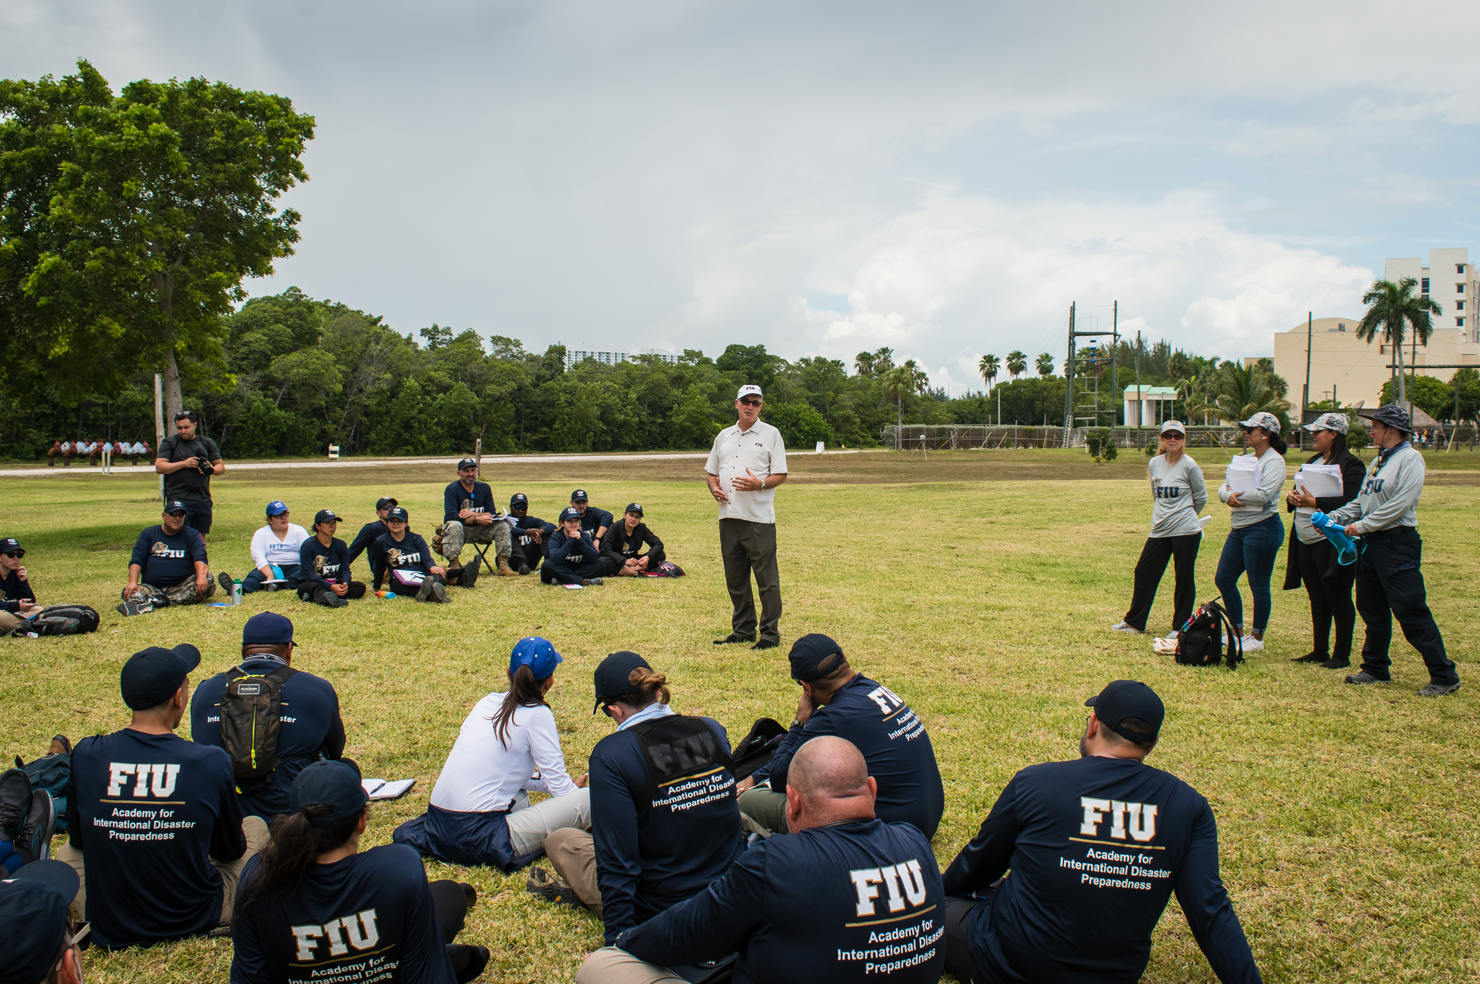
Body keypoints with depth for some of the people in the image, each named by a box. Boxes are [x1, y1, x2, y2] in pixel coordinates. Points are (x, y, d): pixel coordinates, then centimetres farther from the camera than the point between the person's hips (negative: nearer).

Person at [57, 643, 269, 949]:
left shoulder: (86, 755, -14)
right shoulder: (212, 763, -20)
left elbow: (78, 838, 5)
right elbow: (231, 851, -3)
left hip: (110, 931, 3)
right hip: (196, 919, -2)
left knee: (66, 851, 32)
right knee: (256, 825, 24)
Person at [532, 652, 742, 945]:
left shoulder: (610, 755, -20)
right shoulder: (712, 731, -5)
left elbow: (616, 860, -21)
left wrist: (619, 940, -14)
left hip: (662, 912, -5)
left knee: (559, 840, 14)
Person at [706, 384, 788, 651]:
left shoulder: (771, 434, 2)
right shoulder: (723, 436, 17)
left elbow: (781, 475, -2)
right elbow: (711, 471, 23)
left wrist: (760, 484, -21)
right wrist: (714, 487, 1)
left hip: (759, 518, -5)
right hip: (728, 516, 6)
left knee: (767, 579, -3)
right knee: (735, 579, 12)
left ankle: (770, 634, 4)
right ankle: (743, 630, 23)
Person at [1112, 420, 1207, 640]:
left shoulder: (1189, 465, -7)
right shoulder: (1154, 464, 7)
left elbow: (1201, 497, 4)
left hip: (1185, 532, -5)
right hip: (1159, 531, 5)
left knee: (1184, 579, 2)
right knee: (1144, 572, 8)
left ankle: (1180, 626, 14)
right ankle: (1134, 622, 20)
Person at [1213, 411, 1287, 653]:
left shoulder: (1274, 461, -10)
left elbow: (1264, 495, -23)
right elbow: (1224, 486, 10)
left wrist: (1236, 495, -11)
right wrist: (1227, 495, -12)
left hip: (1262, 528, -9)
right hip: (1238, 528, 9)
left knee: (1258, 585, 0)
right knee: (1223, 579, 11)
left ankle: (1257, 638, 11)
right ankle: (1238, 631, 24)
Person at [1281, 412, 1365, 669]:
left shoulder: (1350, 464, -10)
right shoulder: (1312, 461, 16)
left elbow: (1351, 503, -19)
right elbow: (1299, 494, 21)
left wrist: (1315, 502, -24)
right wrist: (1293, 497, -2)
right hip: (1305, 541, 8)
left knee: (1338, 598, -1)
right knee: (1317, 599, 14)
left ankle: (1342, 655, 8)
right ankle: (1319, 650, 22)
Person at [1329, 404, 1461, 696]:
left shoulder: (1410, 458, -11)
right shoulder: (1378, 461, 17)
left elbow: (1399, 504, -20)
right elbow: (1360, 501, 18)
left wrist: (1362, 525, -17)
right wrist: (1332, 519, 6)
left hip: (1398, 544, -9)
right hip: (1371, 542, 9)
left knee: (1411, 612, -9)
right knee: (1372, 609, 13)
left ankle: (1444, 676, -1)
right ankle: (1376, 668, 24)